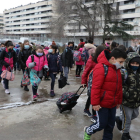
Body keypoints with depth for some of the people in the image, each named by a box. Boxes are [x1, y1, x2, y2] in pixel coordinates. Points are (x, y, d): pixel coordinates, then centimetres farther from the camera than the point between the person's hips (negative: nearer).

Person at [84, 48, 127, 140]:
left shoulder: (116, 69, 9)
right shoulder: (101, 67, -18)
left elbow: (119, 87, 15)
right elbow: (95, 87, -21)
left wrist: (119, 101, 18)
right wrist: (95, 103, -20)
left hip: (112, 104, 8)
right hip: (102, 104, -8)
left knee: (110, 125, 15)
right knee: (102, 124, 2)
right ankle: (88, 131, 30)